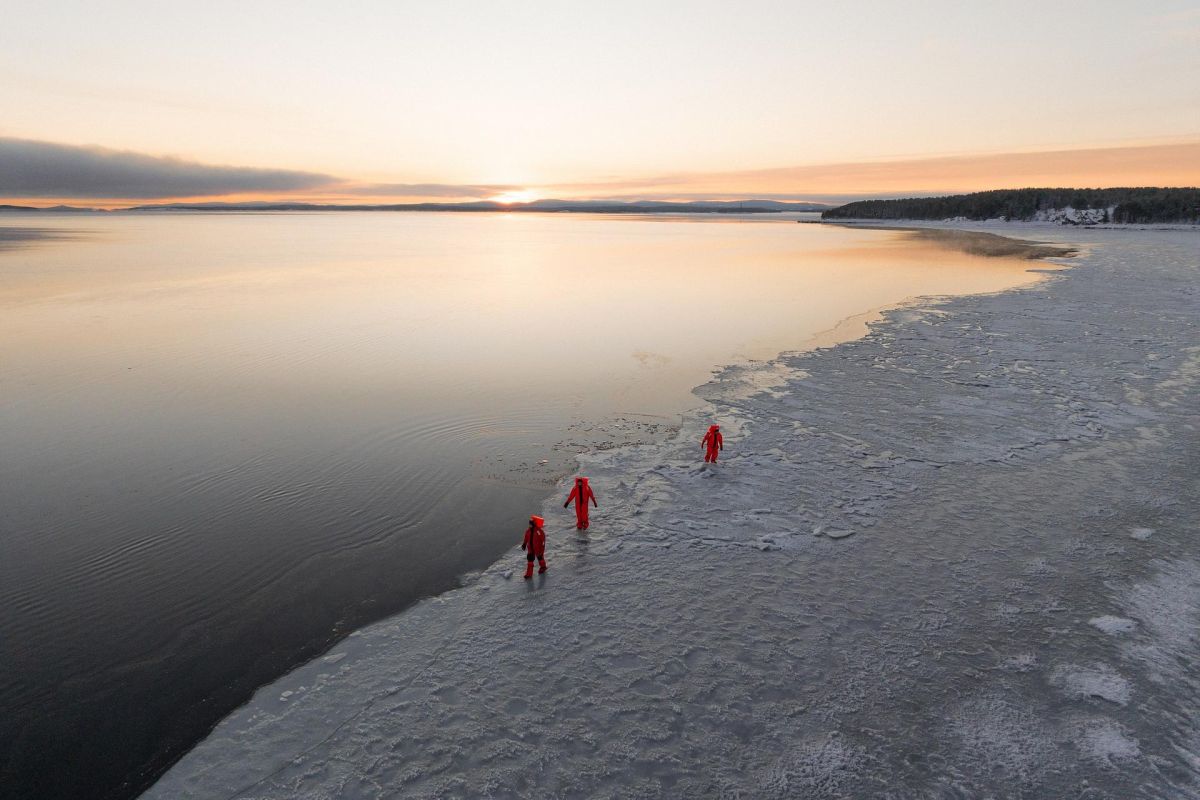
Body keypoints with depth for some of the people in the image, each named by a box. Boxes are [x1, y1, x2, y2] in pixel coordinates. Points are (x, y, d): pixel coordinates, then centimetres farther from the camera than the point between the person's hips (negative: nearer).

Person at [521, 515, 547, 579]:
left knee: (540, 558, 20)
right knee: (529, 560, 7)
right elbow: (526, 538, 8)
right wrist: (524, 544, 13)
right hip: (530, 549, 5)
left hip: (538, 549, -5)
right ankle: (529, 574, 17)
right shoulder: (528, 530, -9)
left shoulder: (540, 531, -27)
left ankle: (543, 567, 48)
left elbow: (543, 541, -21)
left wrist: (542, 550, -20)